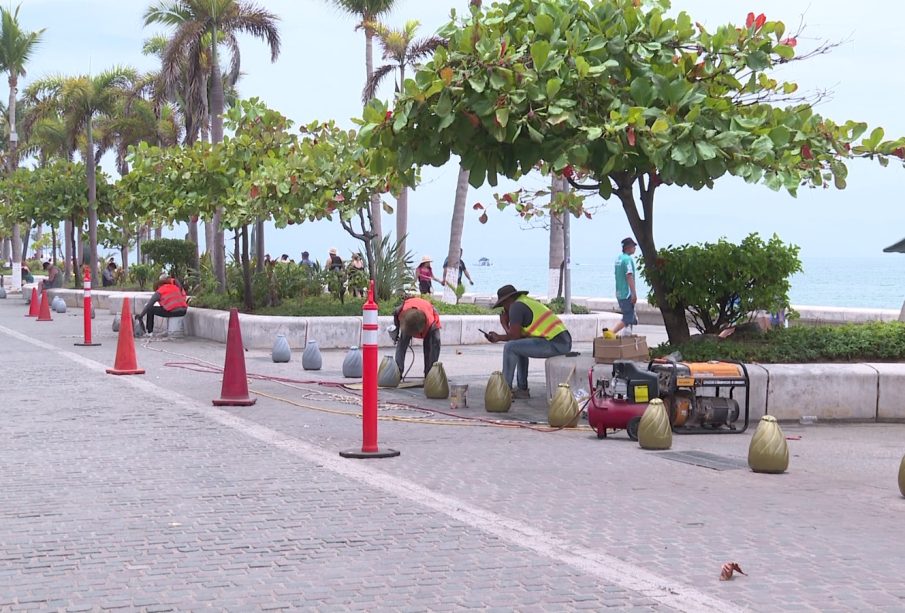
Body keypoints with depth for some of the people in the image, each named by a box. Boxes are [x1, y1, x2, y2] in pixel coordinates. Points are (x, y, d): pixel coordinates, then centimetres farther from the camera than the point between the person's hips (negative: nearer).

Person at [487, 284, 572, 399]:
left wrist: (504, 323, 9)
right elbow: (520, 335, 24)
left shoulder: (516, 306, -6)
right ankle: (522, 389, 23)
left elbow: (514, 336, -8)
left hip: (555, 344, -10)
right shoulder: (527, 301, 23)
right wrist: (498, 337, 25)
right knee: (519, 346, 25)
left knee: (510, 347, -7)